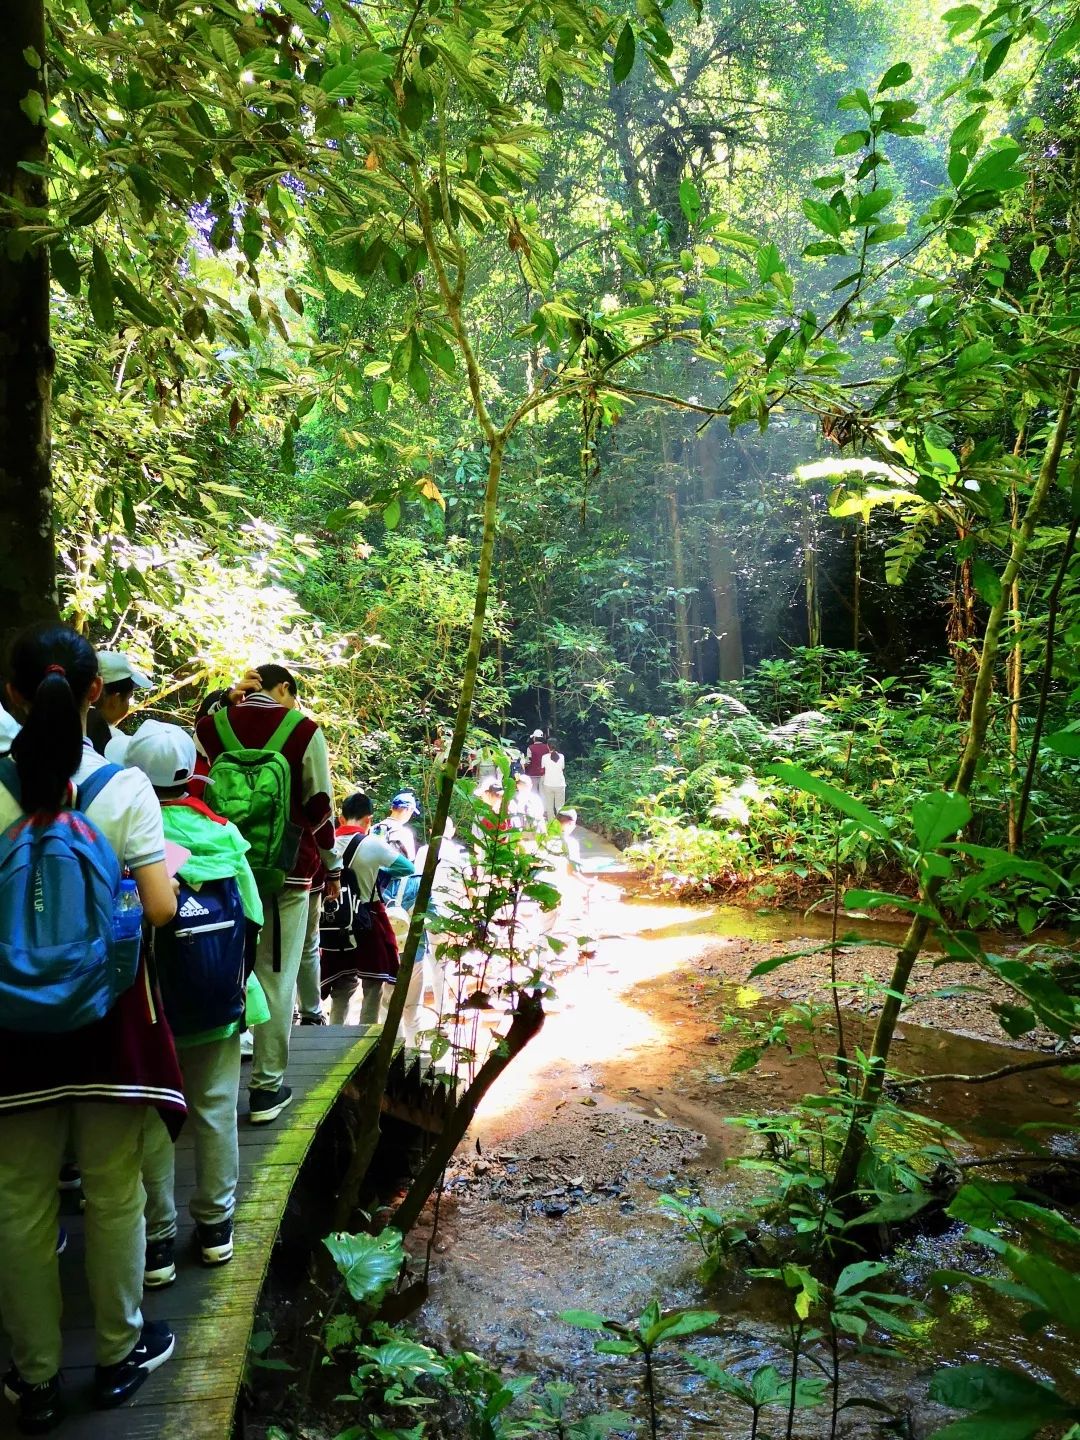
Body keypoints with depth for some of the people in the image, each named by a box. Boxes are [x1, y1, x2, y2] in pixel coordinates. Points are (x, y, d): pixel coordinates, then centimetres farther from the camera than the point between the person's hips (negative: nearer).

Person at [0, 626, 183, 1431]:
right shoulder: (125, 787, -11)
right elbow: (160, 908, -14)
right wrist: (173, 861, 5)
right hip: (108, 1014, -1)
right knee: (115, 1192, 15)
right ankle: (120, 1353, 32)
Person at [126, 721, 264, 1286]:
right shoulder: (222, 833, -5)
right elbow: (251, 917, 0)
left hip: (152, 1007, -3)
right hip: (219, 1005, 3)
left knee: (152, 1120, 10)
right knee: (215, 1110, 14)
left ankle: (157, 1240, 19)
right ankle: (215, 1224, 27)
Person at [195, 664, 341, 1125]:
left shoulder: (216, 724, 3)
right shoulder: (302, 729, -4)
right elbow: (320, 804, -2)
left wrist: (227, 697, 15)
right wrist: (331, 866, 9)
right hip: (286, 868, -3)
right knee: (276, 976, 0)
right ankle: (267, 1087, 4)